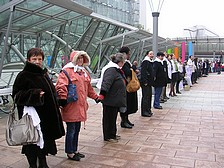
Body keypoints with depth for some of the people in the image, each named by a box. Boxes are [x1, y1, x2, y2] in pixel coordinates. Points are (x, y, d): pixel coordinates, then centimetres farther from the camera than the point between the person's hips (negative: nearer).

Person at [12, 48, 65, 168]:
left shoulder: (44, 74, 12)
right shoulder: (23, 75, -9)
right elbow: (16, 95, -11)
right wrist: (34, 94, -23)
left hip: (46, 115, 7)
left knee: (46, 139, 15)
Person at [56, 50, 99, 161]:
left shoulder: (84, 72, 17)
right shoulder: (67, 71, -9)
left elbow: (88, 88, 26)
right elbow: (61, 86, -19)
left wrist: (95, 97, 27)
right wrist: (62, 98, -28)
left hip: (80, 106, 8)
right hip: (71, 106, -8)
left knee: (77, 129, 17)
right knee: (71, 130, 1)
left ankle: (74, 150, 31)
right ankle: (70, 153, 16)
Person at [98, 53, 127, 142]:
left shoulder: (117, 70, 16)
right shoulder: (111, 70, -19)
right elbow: (106, 82, -30)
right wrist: (102, 94, -37)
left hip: (115, 100, 11)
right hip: (110, 100, -10)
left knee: (113, 117, 19)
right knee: (109, 118, 2)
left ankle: (112, 134, 32)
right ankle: (108, 136, 14)